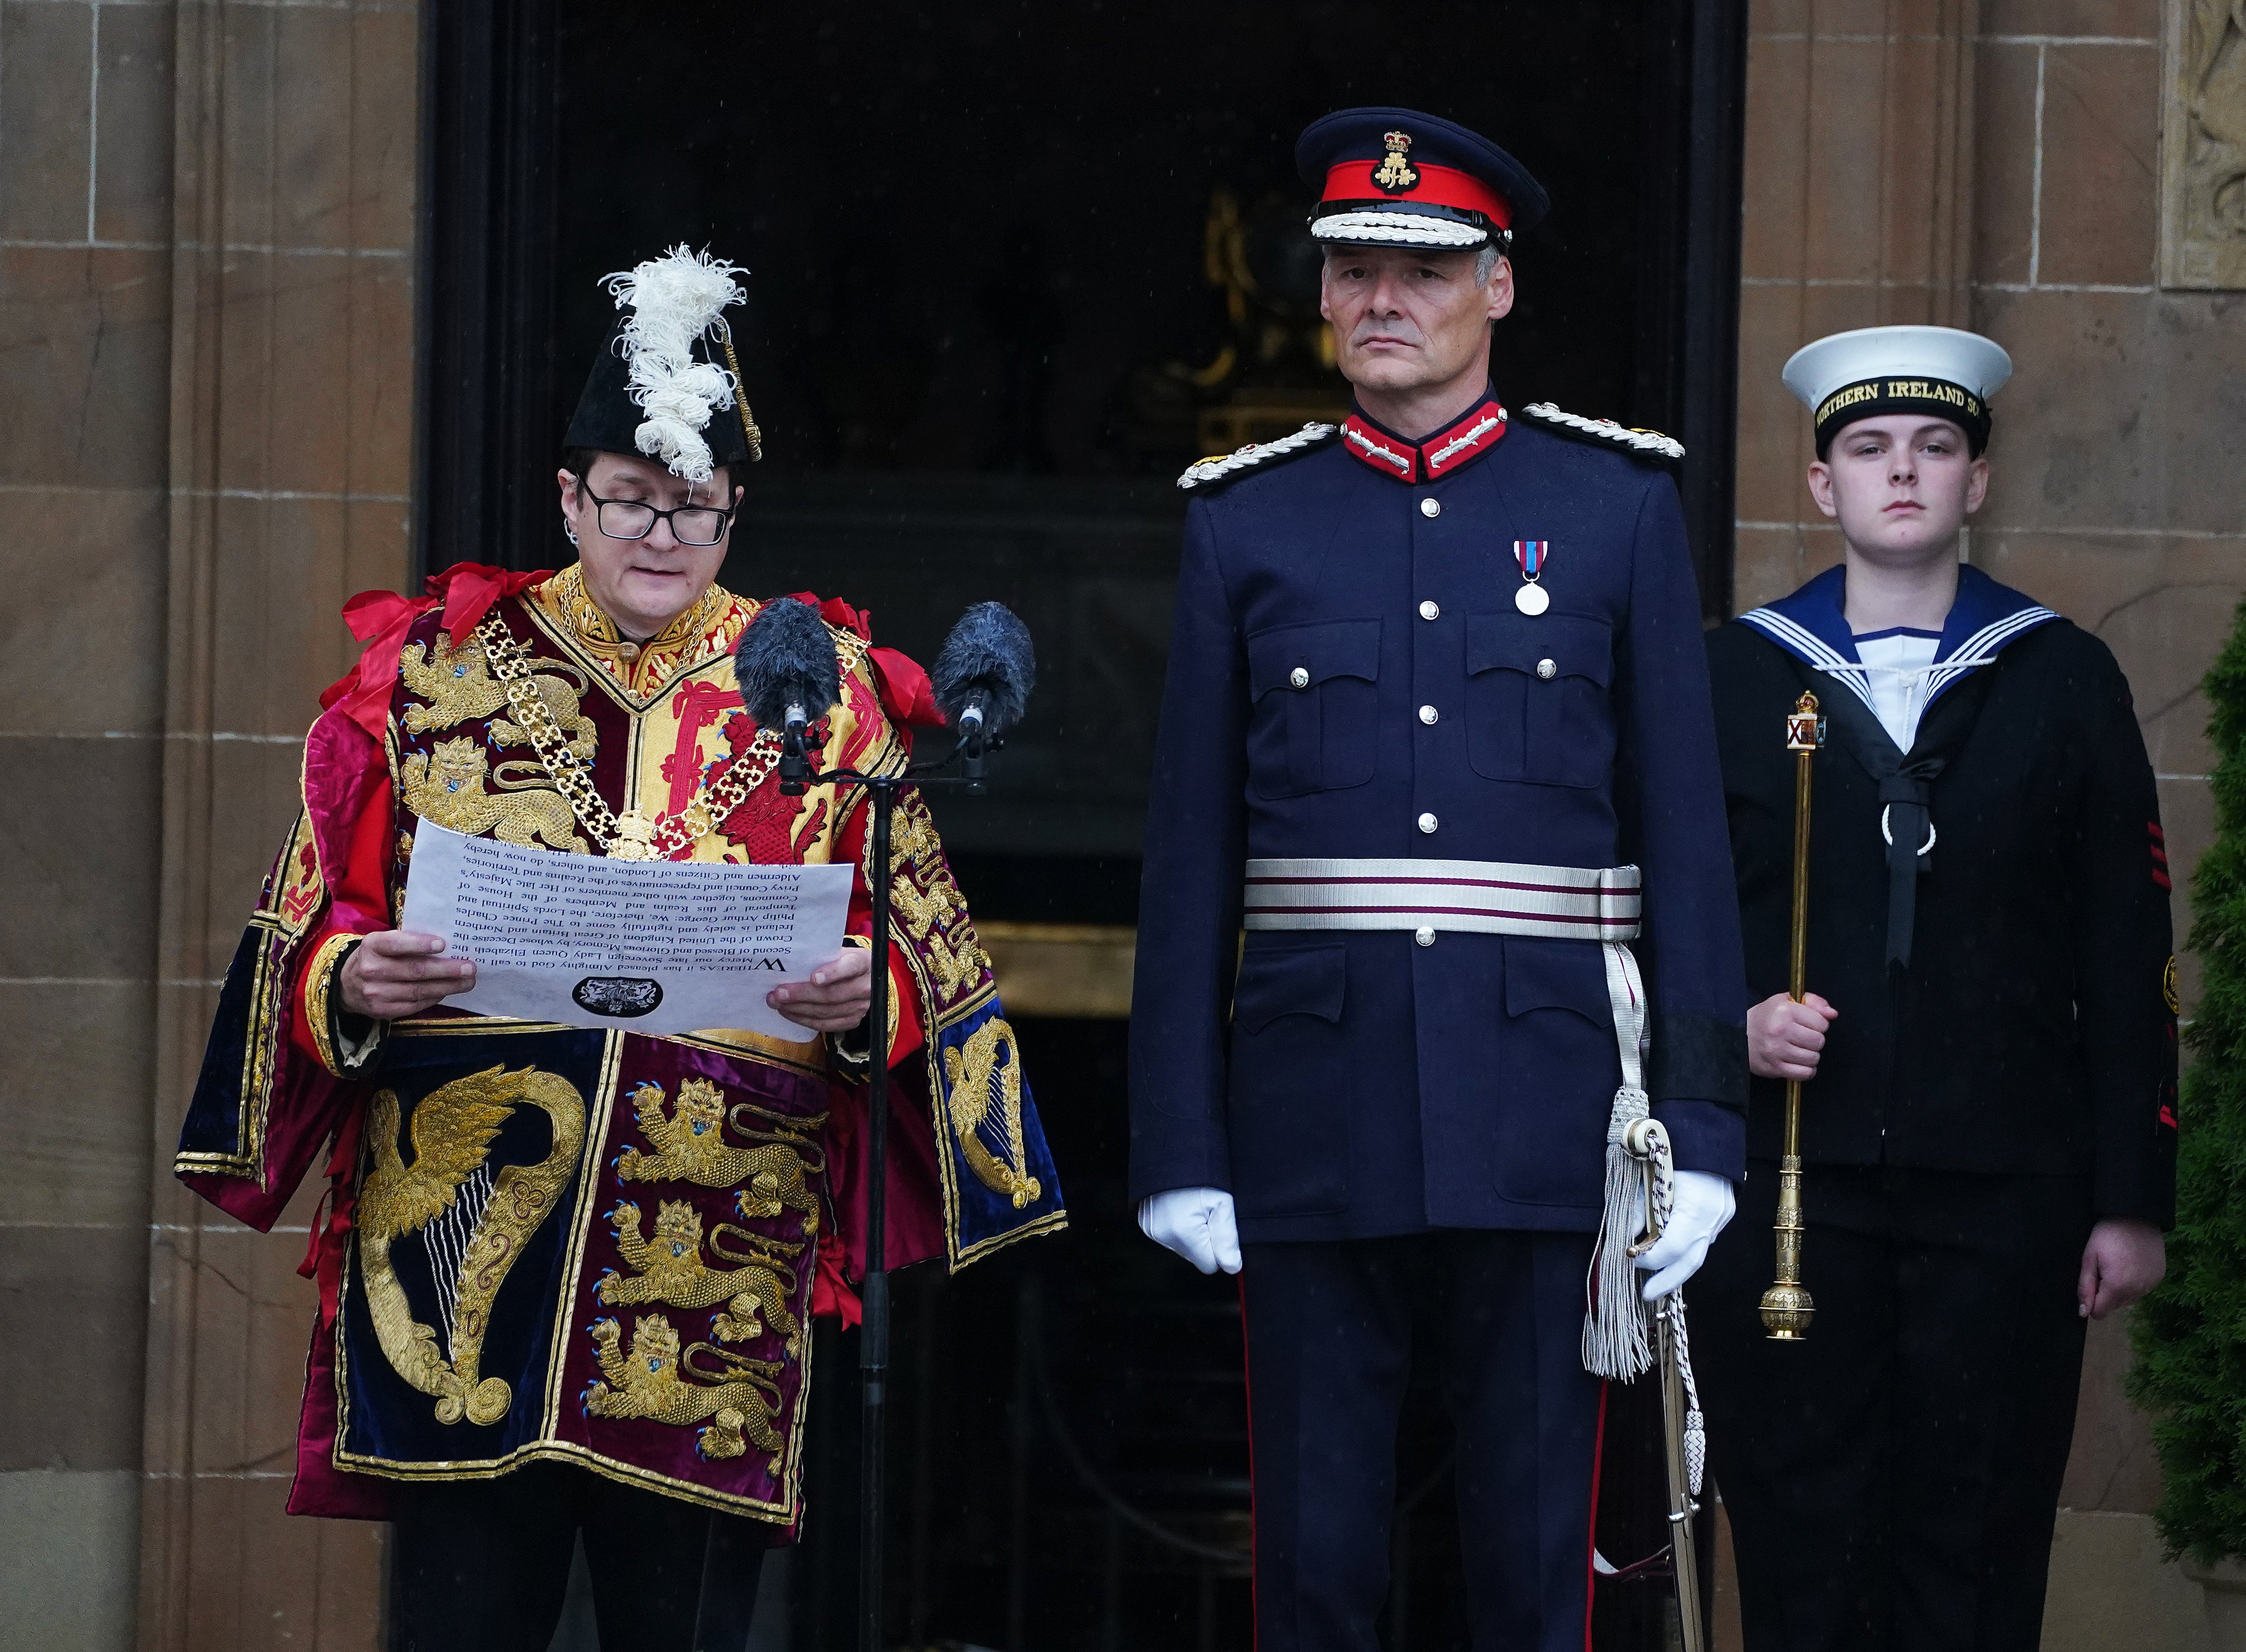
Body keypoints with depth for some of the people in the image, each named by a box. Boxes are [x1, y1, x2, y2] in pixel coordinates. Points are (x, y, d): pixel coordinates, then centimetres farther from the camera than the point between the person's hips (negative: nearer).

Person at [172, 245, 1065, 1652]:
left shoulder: (822, 697, 12)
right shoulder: (433, 675, 12)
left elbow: (930, 961, 10)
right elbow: (307, 932, 11)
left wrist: (869, 995, -11)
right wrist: (358, 985, -11)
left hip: (718, 1248, 0)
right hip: (466, 1220, 0)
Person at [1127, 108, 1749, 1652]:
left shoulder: (1619, 506, 6)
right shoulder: (1247, 522, 8)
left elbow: (1687, 834, 4)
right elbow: (1190, 860, 6)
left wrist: (1702, 1126, -3)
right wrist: (1178, 1147, 0)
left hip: (1544, 1110, -1)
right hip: (1315, 1111, 1)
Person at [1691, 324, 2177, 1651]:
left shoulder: (2065, 682, 9)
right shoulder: (1732, 682, 10)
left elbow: (2128, 959, 7)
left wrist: (2132, 1198, 2)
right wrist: (1735, 1024, -9)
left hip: (2004, 1194, 0)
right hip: (1790, 1188, 0)